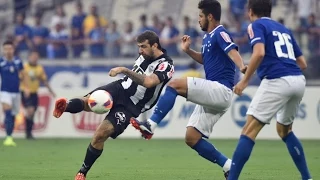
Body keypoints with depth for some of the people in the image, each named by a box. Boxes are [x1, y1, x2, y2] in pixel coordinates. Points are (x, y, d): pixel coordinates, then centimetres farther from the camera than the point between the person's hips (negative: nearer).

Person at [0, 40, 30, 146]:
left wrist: (27, 88, 4)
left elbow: (23, 75, 13)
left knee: (13, 116, 10)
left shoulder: (18, 61, 3)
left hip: (16, 92, 4)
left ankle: (10, 137, 22)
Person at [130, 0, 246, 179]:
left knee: (175, 84, -20)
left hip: (221, 89, -10)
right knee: (192, 138, 5)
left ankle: (151, 125, -21)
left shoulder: (220, 34, -9)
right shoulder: (208, 37, 19)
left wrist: (242, 67, -49)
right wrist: (188, 50, 21)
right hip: (214, 95, 10)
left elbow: (232, 51, -29)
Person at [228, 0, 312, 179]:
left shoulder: (256, 25, 5)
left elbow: (259, 53, -14)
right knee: (284, 130, 26)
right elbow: (303, 63, 24)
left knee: (249, 131, -5)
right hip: (299, 80, 7)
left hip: (277, 81, -7)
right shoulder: (284, 29, 25)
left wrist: (245, 80, -8)